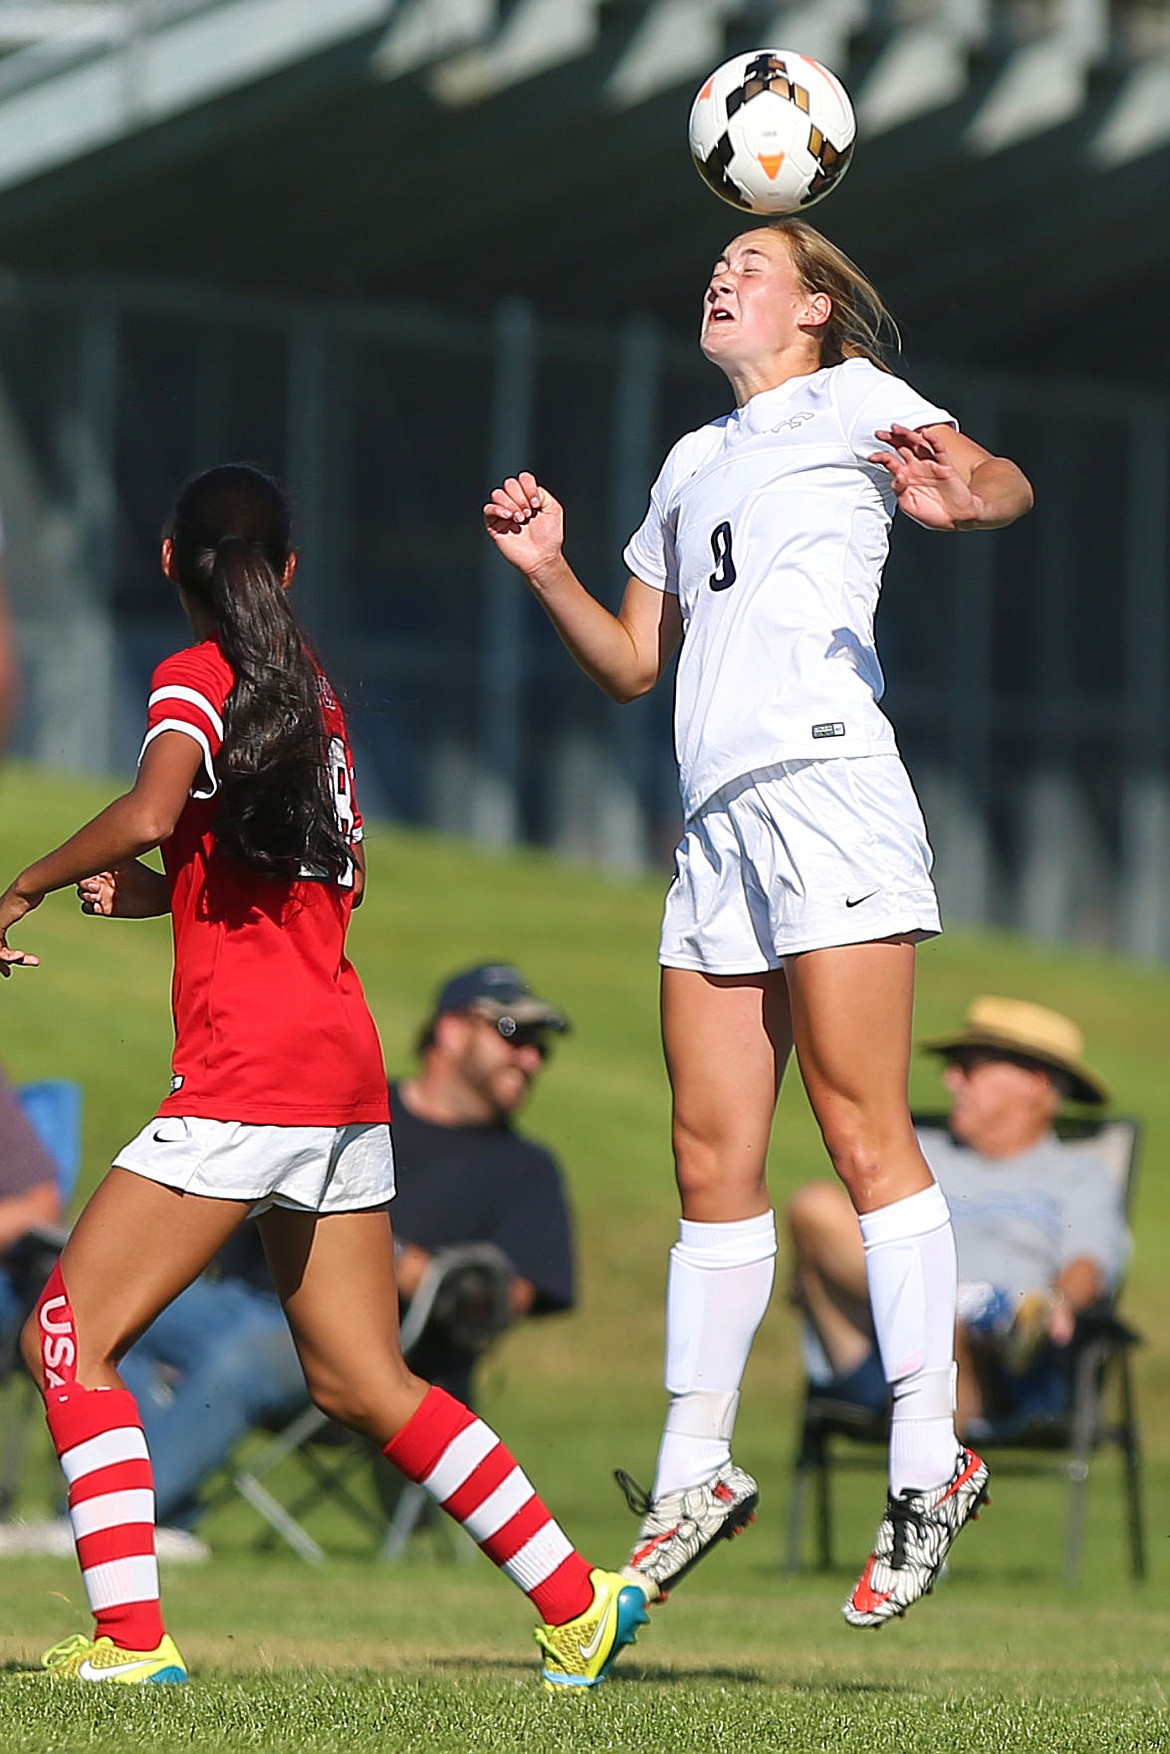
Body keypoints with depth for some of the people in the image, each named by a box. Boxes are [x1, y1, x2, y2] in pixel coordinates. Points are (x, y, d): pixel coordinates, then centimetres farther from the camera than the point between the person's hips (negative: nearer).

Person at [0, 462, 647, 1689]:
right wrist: (154, 894, 22)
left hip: (248, 1069, -8)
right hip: (343, 1058, 8)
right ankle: (578, 1602, 11)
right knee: (359, 1381, 14)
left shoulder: (196, 678, -5)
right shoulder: (313, 690, 17)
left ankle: (129, 1636, -15)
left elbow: (148, 813, -24)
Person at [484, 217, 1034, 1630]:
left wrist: (962, 495, -34)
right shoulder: (693, 463, 28)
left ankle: (927, 1460, -12)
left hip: (823, 778, -7)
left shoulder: (850, 401, 8)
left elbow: (1007, 482, -10)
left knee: (861, 1131, -12)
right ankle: (694, 1472, 7)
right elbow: (632, 665, 30)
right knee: (712, 1158, 4)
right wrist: (546, 571, 12)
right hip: (715, 815, 7)